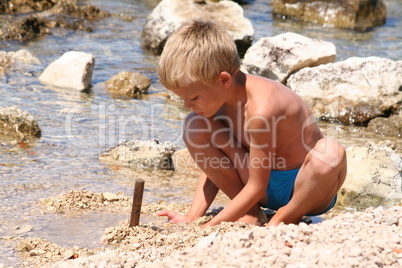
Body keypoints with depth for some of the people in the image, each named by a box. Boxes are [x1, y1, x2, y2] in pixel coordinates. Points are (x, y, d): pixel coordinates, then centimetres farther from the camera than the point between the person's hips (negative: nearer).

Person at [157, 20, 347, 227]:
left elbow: (256, 187, -25)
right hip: (266, 189, 6)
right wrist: (191, 218, -11)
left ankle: (286, 218, -12)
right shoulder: (217, 94, -8)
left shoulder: (260, 108, -32)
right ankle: (250, 213, -4)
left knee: (331, 153, -41)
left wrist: (209, 227, -23)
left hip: (305, 188, -6)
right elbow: (212, 165, 0)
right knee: (195, 127, -11)